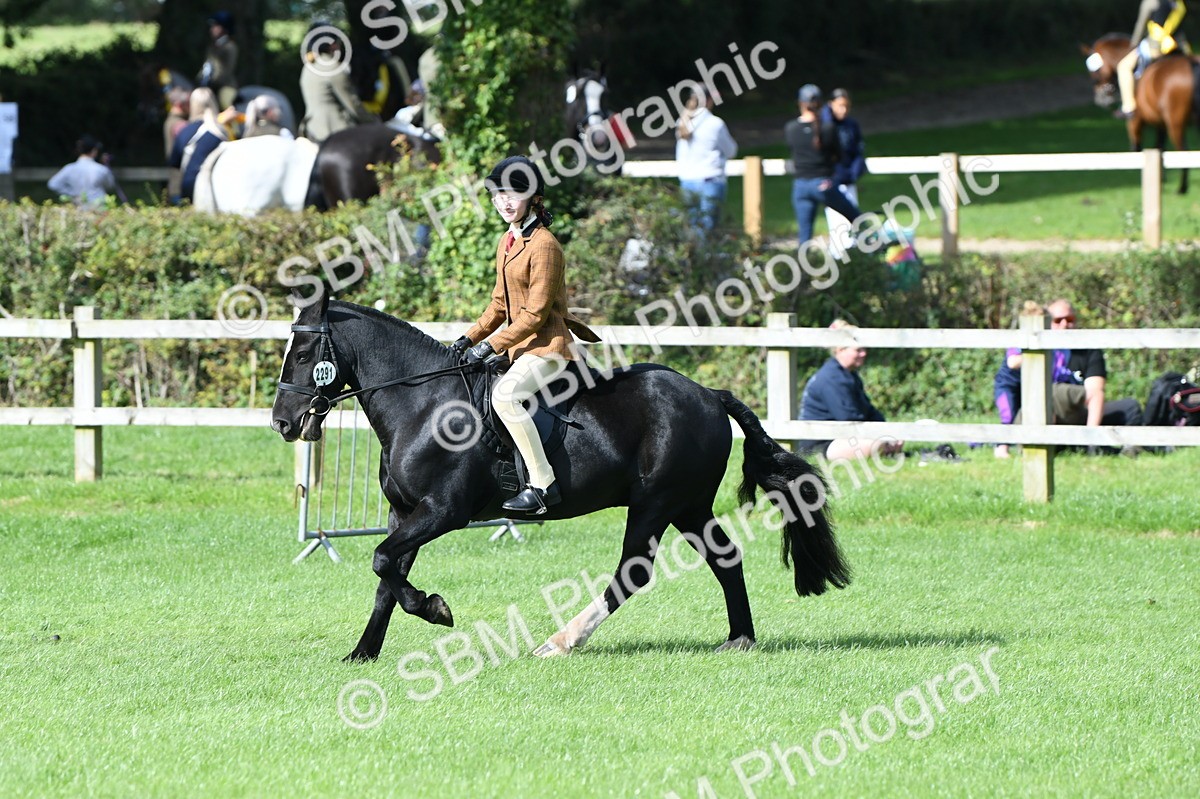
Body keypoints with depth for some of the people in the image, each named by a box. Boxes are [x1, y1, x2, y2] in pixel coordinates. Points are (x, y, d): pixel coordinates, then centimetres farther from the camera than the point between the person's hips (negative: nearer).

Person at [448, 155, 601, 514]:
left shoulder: (543, 245, -16)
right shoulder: (508, 242, 13)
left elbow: (536, 313, -19)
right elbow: (500, 304, 20)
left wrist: (491, 345, -20)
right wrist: (470, 338, 8)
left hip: (548, 344, -11)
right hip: (521, 346, 11)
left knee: (505, 394, -33)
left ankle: (543, 484, -31)